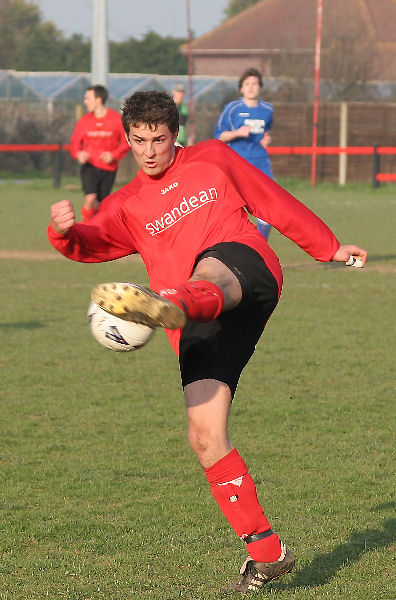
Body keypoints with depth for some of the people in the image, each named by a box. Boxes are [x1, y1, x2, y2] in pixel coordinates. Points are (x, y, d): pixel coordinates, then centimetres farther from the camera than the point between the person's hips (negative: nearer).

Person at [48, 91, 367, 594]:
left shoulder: (212, 158, 22)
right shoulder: (126, 205, 24)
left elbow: (276, 203, 29)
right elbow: (91, 244, 7)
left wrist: (331, 249, 34)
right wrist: (64, 231, -17)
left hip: (247, 271, -3)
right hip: (198, 327, 4)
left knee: (207, 270, -41)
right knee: (205, 438, -9)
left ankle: (168, 304, -78)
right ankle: (266, 551, 1)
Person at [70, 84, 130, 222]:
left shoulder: (116, 119, -3)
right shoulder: (84, 121, 1)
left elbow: (126, 142, 2)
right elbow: (75, 143, 8)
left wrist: (114, 155, -15)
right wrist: (79, 154, -15)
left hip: (109, 168, 0)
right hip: (89, 166, 0)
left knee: (100, 204, 5)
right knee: (90, 198, -21)